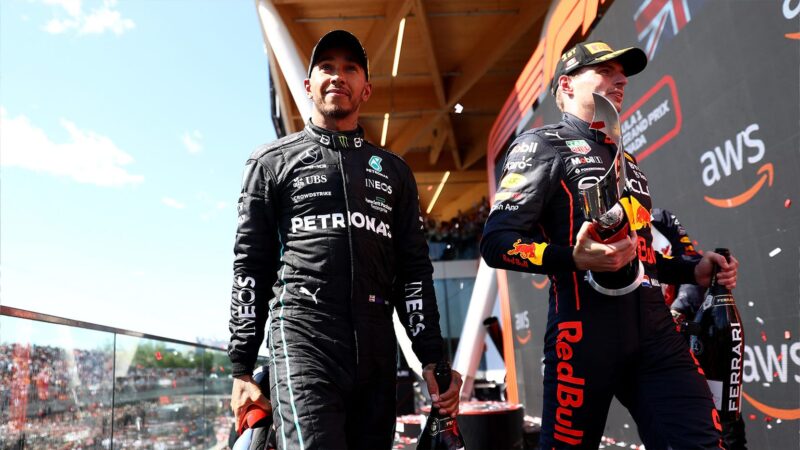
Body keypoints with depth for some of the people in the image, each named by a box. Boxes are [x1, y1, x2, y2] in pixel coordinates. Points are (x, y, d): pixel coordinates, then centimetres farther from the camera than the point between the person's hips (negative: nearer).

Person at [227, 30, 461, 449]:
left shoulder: (393, 171, 18)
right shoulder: (272, 161, 12)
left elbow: (414, 270, 13)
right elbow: (250, 266, 8)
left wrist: (433, 359, 5)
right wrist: (242, 368, 3)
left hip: (377, 350, 3)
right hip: (302, 339, -3)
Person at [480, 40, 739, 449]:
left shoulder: (626, 161, 25)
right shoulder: (543, 145, 0)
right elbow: (497, 242, -12)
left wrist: (694, 271, 14)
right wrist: (574, 258, -27)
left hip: (654, 328, 7)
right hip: (586, 330, -7)